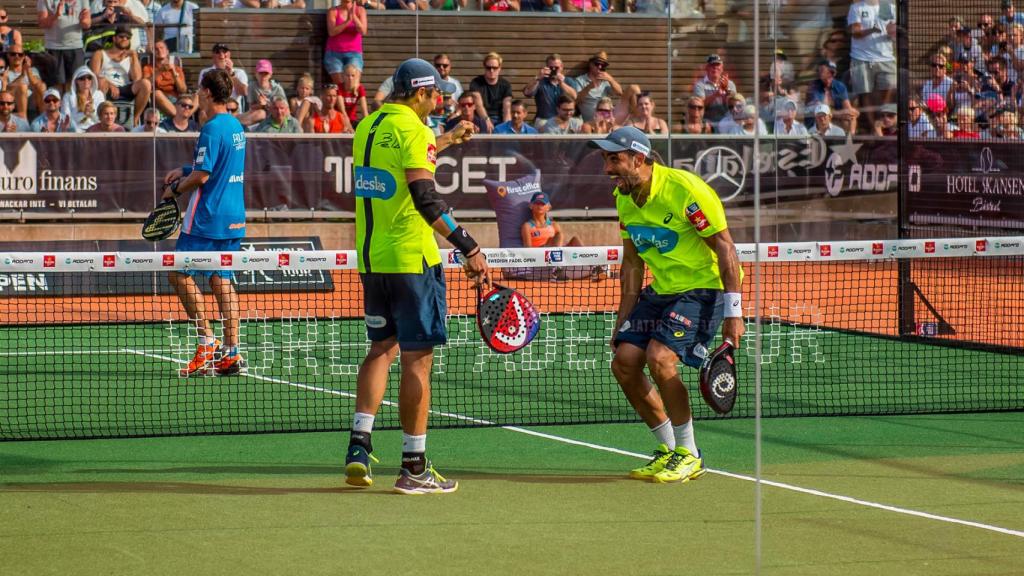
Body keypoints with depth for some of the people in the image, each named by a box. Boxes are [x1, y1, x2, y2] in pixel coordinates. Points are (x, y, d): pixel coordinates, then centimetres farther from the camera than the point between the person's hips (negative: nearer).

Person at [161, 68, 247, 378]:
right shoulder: (236, 127, 13)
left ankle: (208, 342, -7)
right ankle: (231, 353, 4)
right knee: (222, 279, 9)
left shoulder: (212, 129, -15)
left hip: (206, 219, -9)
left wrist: (175, 189, -2)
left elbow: (201, 176, -19)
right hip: (234, 218, 9)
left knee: (180, 275, -1)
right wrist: (185, 170, 17)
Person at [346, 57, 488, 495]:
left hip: (371, 257, 8)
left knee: (382, 348, 18)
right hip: (411, 258, -8)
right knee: (417, 357, -2)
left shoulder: (368, 125, 12)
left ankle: (358, 445, 6)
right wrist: (469, 248, -22)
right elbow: (425, 198, -22)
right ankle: (414, 468, 1)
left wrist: (445, 141, 41)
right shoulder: (412, 128, -13)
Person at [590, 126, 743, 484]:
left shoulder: (684, 189, -22)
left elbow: (725, 247, -19)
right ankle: (668, 449, 14)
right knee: (624, 362, -3)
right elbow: (633, 263, 12)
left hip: (705, 286, -8)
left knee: (660, 358, -24)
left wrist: (733, 313, -23)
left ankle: (689, 456, -6)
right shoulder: (623, 198, 2)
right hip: (661, 290, 8)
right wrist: (623, 320, 9)